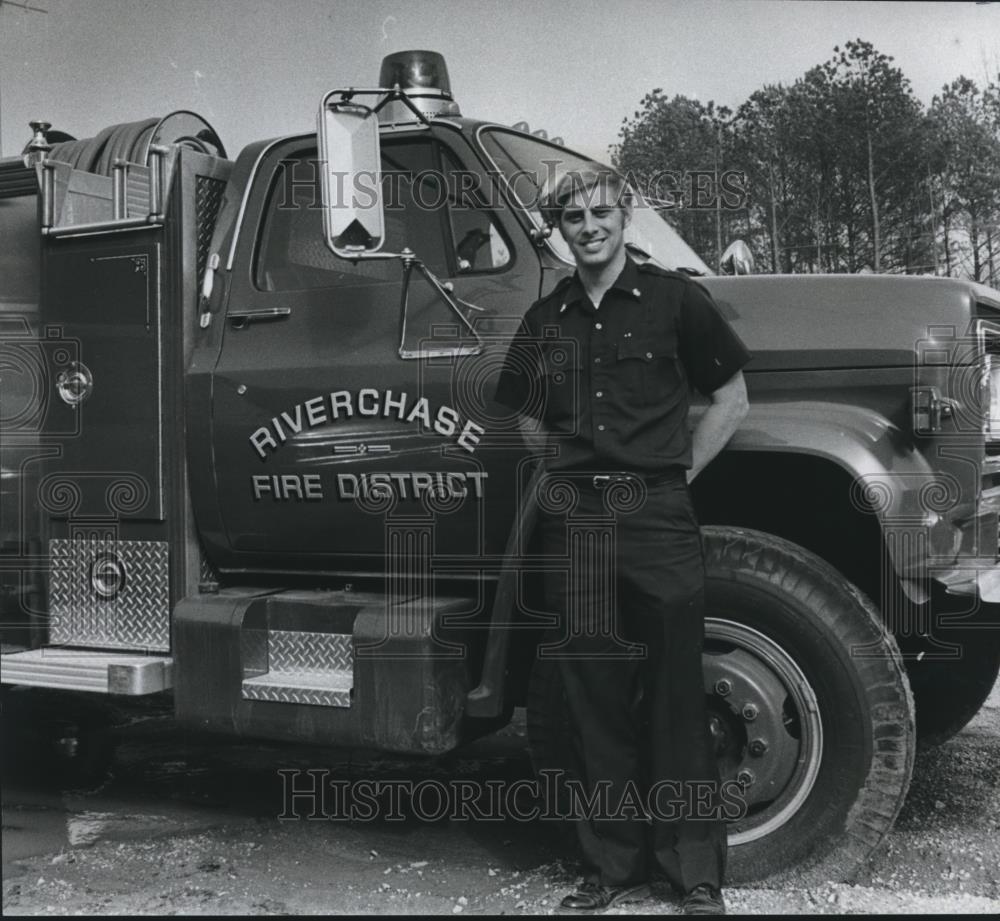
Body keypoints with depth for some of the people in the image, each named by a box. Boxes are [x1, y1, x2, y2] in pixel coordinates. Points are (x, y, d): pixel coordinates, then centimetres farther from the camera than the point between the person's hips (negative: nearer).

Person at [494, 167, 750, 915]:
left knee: (675, 698, 0)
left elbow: (731, 400, 6)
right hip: (575, 520, 4)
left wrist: (676, 476, 0)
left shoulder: (674, 298, 3)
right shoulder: (546, 319, 13)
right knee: (596, 699, 7)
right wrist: (573, 473, 10)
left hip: (658, 517, -3)